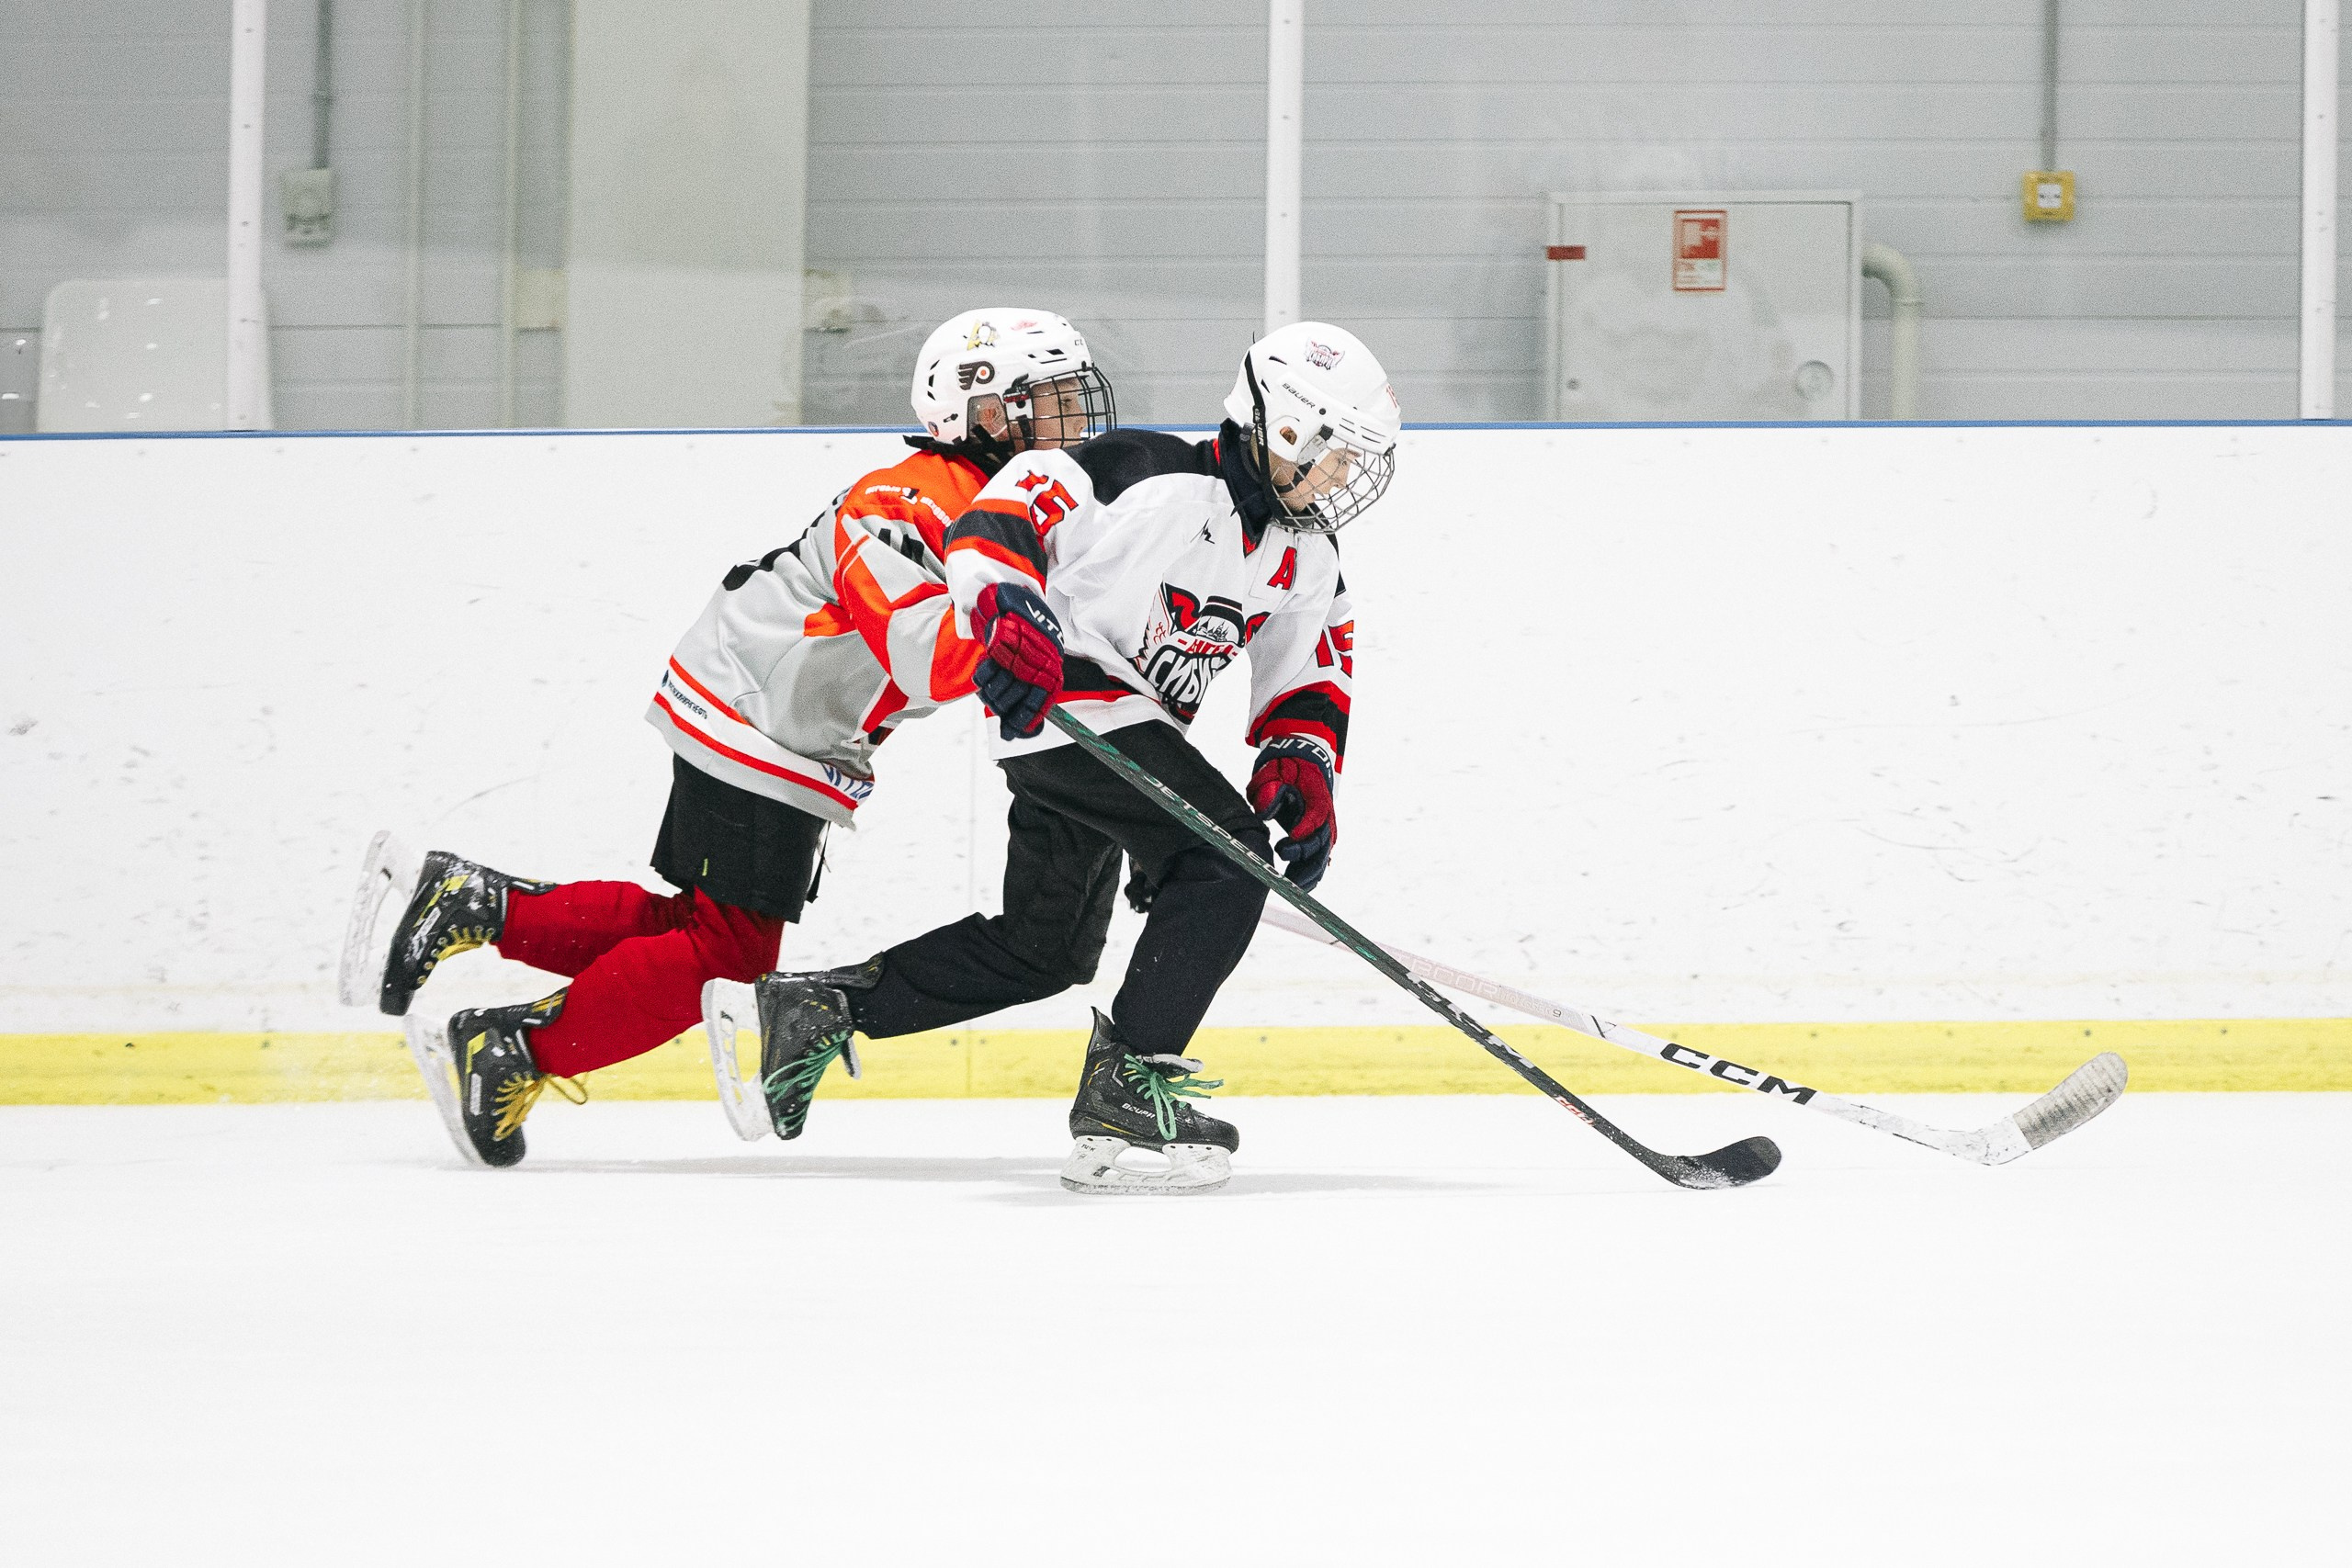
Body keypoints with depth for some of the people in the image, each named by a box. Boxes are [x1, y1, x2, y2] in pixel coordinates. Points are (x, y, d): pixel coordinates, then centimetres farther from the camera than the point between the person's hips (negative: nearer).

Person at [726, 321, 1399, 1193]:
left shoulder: (1305, 557, 9)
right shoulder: (1155, 475, -17)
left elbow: (1310, 670, 16)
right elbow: (1003, 509, -22)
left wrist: (1304, 770, -2)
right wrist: (1008, 612, -37)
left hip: (1134, 726, 10)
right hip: (1062, 691, -10)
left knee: (1048, 949, 18)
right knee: (1224, 854, -24)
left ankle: (820, 1008, 27)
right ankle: (1123, 1087, -25)